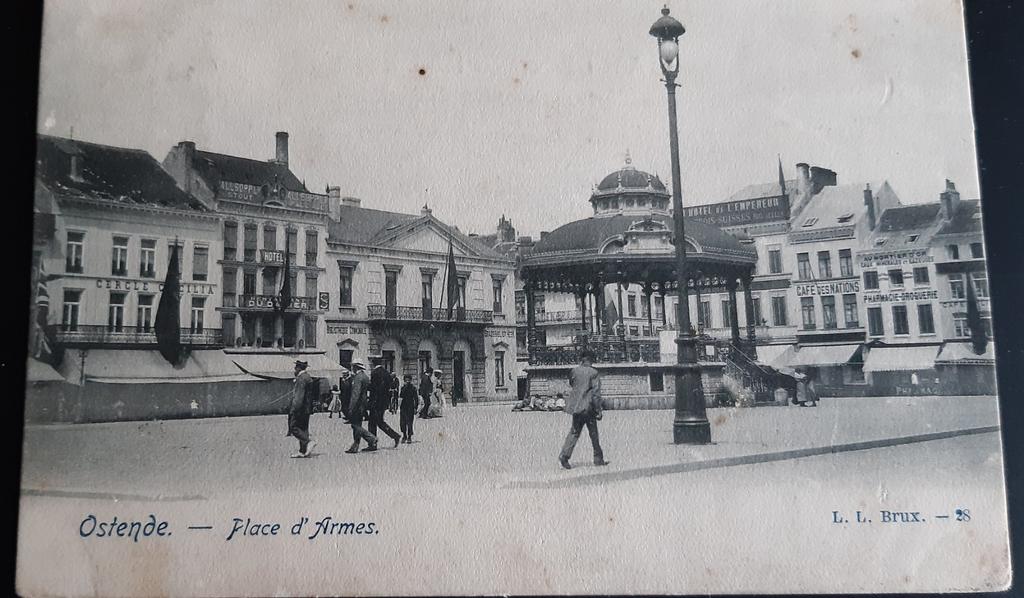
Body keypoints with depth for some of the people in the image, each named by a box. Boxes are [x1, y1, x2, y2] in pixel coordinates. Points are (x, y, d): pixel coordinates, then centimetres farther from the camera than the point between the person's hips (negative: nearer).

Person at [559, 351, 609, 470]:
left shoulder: (574, 371, 3)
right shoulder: (594, 373, -9)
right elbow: (596, 393, -11)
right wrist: (598, 411, -7)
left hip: (576, 405, 4)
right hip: (588, 407, -4)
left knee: (574, 432, 8)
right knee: (593, 433, 7)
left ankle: (564, 455, -6)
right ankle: (598, 459, 16)